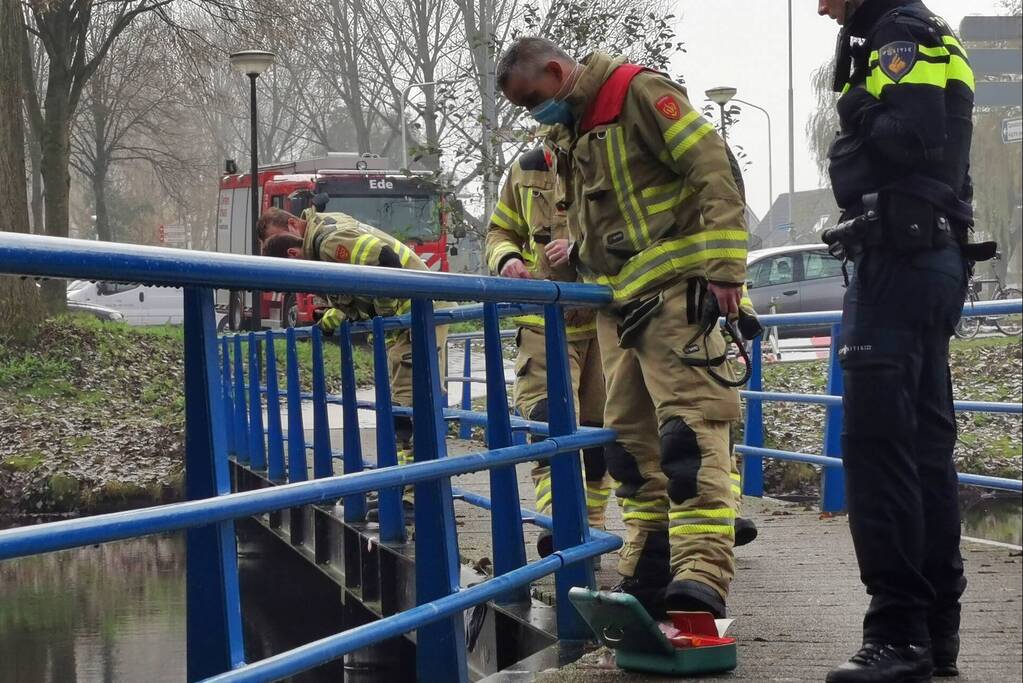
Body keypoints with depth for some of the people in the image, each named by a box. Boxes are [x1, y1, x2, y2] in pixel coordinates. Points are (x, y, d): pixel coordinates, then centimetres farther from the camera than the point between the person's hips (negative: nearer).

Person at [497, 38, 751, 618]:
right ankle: (649, 576, 14)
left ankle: (702, 575, -25)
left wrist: (725, 266, -21)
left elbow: (713, 169, -16)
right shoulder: (578, 132, 21)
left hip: (676, 293, -10)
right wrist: (580, 251, 17)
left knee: (688, 426, -17)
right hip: (620, 304, 10)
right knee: (633, 441, 9)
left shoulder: (640, 93, -7)